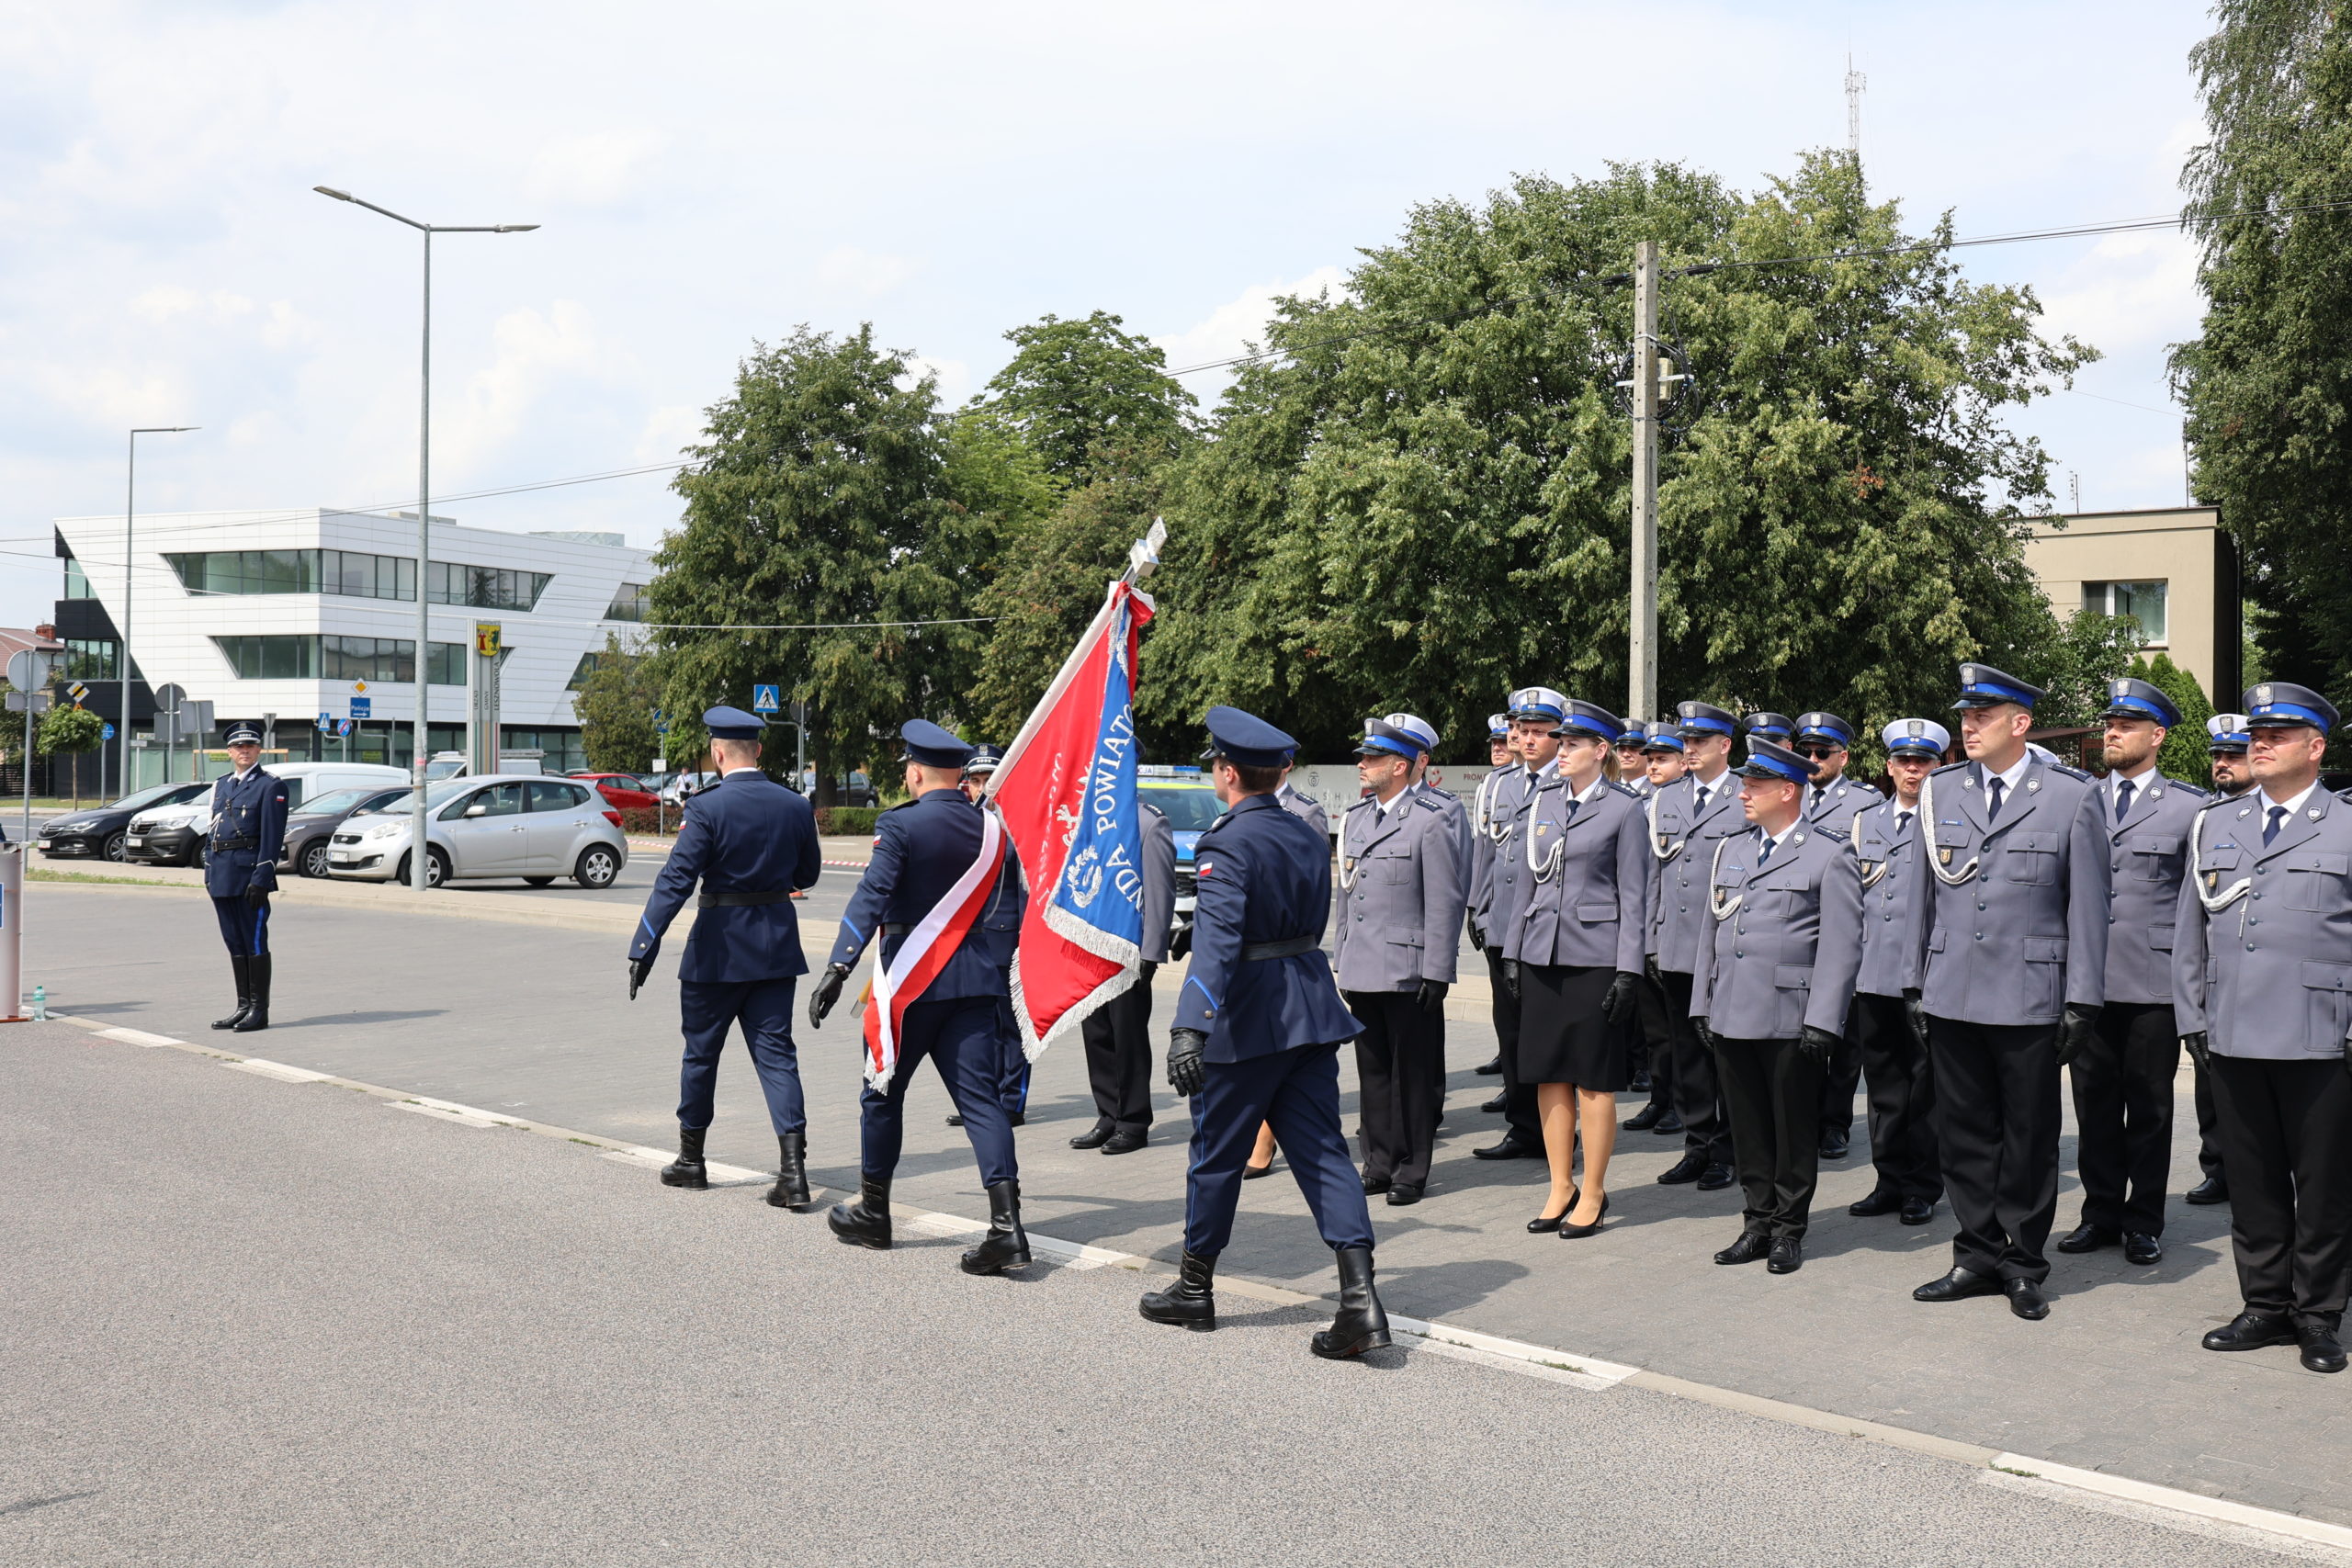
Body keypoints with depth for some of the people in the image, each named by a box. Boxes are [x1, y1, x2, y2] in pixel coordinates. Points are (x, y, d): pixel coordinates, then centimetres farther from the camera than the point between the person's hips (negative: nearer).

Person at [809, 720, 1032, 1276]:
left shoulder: (901, 825, -10)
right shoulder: (991, 828, 6)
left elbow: (871, 897, -20)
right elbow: (1010, 894, 14)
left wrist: (838, 967, -25)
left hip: (910, 979, -4)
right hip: (974, 977, 4)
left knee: (883, 1091, 12)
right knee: (980, 1096, 0)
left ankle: (873, 1213, 25)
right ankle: (1006, 1226, -12)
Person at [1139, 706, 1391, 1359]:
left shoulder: (1227, 844, -15)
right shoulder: (1310, 839, 10)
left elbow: (1216, 941, -27)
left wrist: (1190, 1026, -34)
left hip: (1248, 1019, -7)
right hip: (1312, 1012, 7)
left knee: (1217, 1152, 9)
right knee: (1321, 1151, 5)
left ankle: (1195, 1288, 25)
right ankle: (1360, 1297, -7)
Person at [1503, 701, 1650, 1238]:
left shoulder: (1623, 809, -4)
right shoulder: (1543, 801, 11)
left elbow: (1634, 897, -5)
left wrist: (1628, 971, -10)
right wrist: (1514, 952, 12)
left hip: (1595, 959, -5)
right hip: (1542, 956, 5)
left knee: (1594, 1081, 2)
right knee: (1549, 1077, 9)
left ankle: (1593, 1193, 13)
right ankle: (1560, 1188, 21)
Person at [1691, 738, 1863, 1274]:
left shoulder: (1829, 857, -4)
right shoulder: (1730, 851, 15)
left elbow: (1841, 947, -8)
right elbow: (1711, 932, 19)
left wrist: (1822, 1023, -14)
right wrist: (1701, 1004, 14)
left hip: (1790, 1022, -5)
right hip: (1731, 1018, 6)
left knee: (1794, 1129, 5)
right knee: (1747, 1127, 11)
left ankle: (1789, 1228, 17)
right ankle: (1758, 1222, 22)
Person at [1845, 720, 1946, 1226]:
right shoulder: (1863, 823, 14)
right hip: (1873, 977, 4)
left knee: (1926, 1087, 4)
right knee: (1884, 1085, 10)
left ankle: (1923, 1187, 13)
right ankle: (1891, 1180, 19)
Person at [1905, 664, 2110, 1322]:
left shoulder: (2072, 796, -3)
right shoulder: (1939, 791, 8)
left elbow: (2087, 906, -2)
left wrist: (2082, 1002, -4)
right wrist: (1914, 982, 10)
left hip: (2031, 1001, -3)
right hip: (1951, 996, 3)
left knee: (2029, 1139, 6)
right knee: (1964, 1134, 9)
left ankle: (2024, 1267, 19)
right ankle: (1978, 1257, 21)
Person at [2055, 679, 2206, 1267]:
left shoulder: (2189, 806, 2)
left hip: (2154, 982, -3)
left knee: (2149, 1108, 6)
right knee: (2094, 1102, 9)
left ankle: (2144, 1222, 17)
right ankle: (2101, 1213, 21)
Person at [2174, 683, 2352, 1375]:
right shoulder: (2214, 826, 13)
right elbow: (2190, 933, 14)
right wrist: (2193, 1020, 9)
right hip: (2233, 1042, 3)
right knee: (2251, 1181, 10)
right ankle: (2266, 1305, 22)